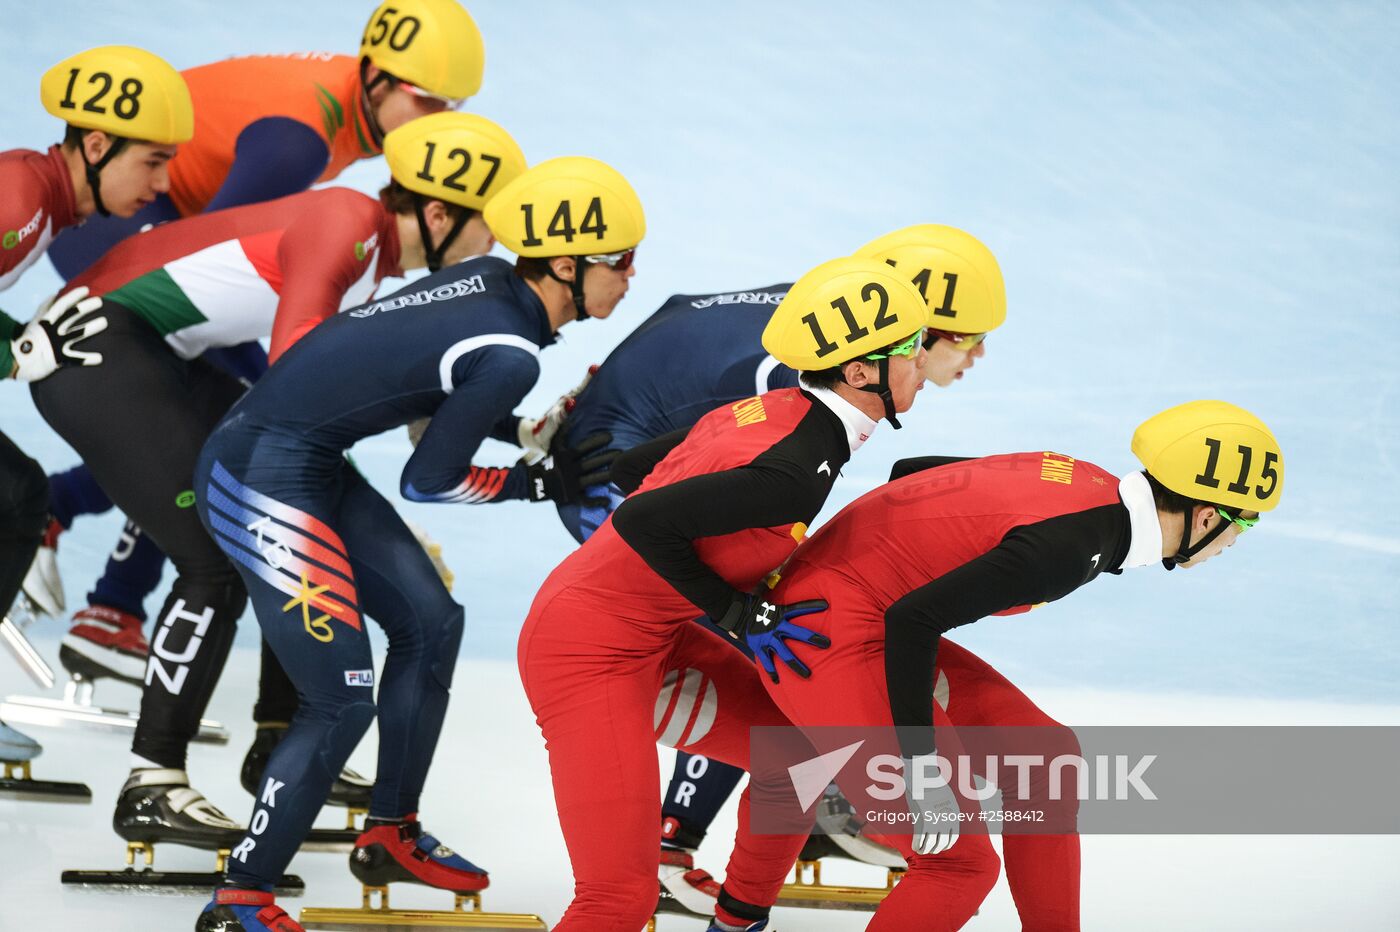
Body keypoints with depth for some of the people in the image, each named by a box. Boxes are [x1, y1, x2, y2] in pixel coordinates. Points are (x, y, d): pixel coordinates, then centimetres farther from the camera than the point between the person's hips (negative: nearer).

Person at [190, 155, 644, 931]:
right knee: (341, 699, -8)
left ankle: (390, 835, 30)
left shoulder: (491, 280, 3)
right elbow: (426, 482, -11)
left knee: (429, 620, 17)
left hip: (314, 464, 10)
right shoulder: (510, 355, -20)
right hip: (265, 481, -10)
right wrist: (537, 484, 1)